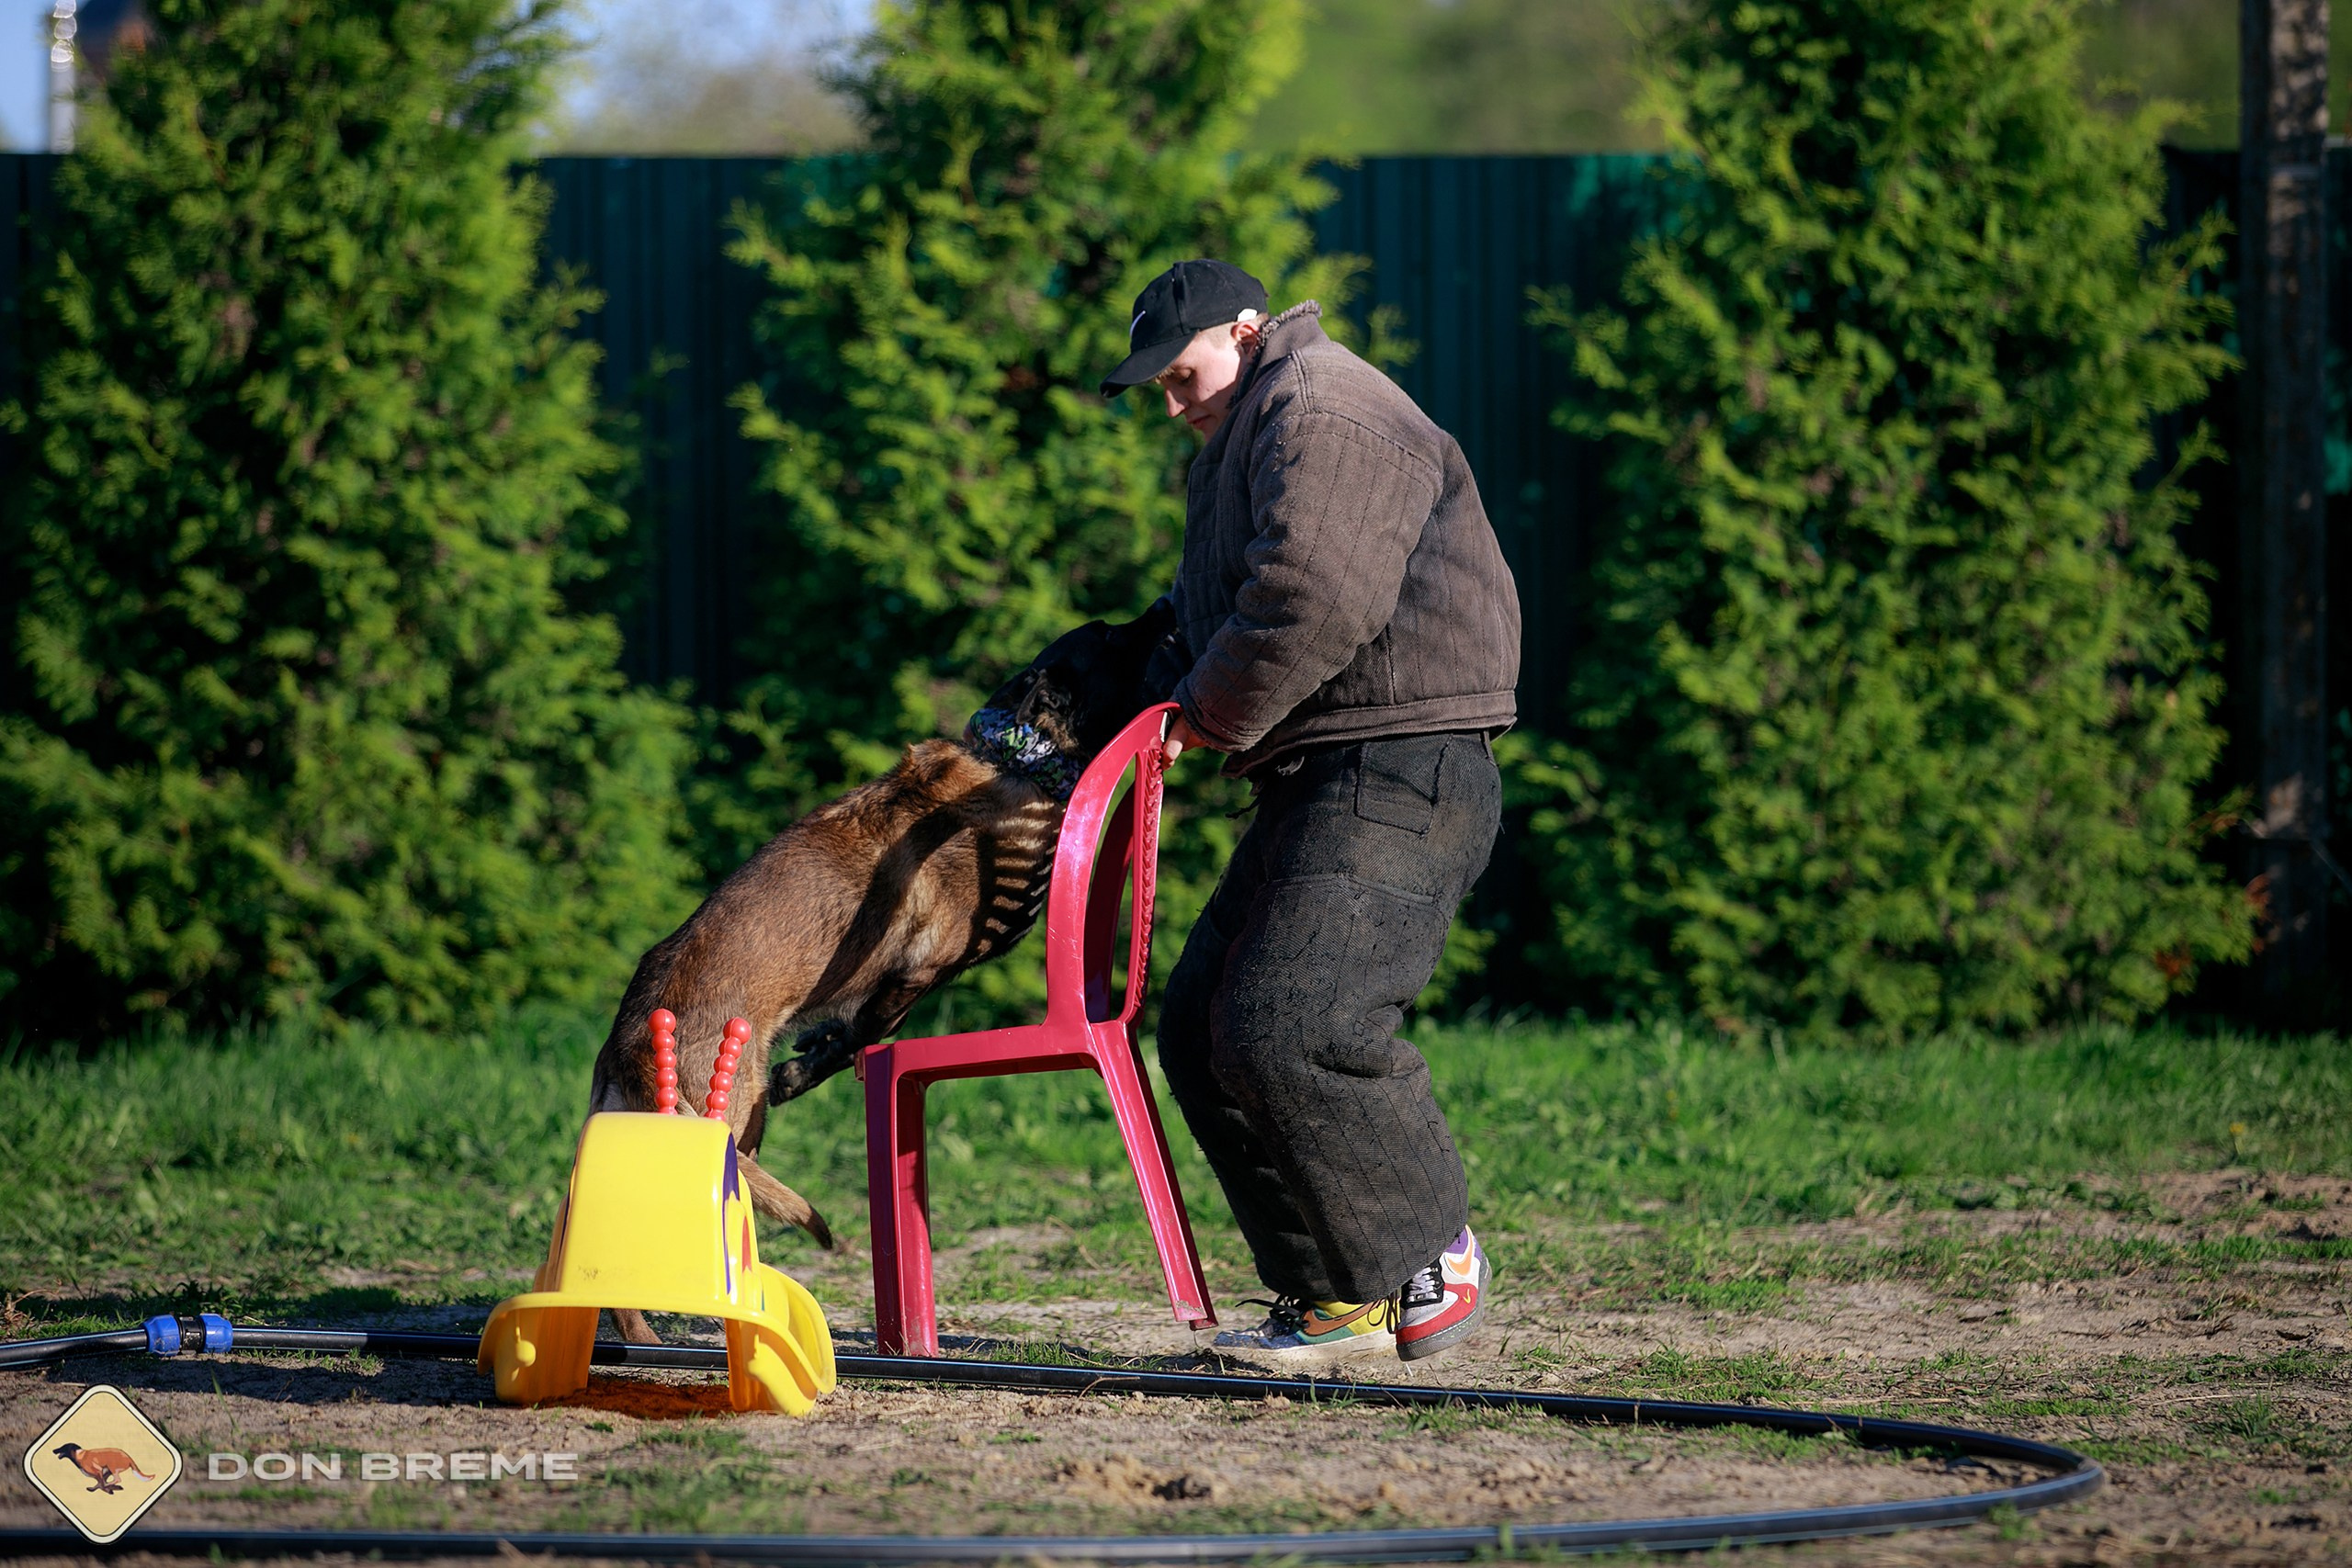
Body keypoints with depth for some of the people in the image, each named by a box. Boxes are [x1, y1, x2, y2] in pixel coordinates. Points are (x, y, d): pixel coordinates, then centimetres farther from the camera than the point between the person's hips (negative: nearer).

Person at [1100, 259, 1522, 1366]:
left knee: (1288, 1028, -21)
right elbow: (1214, 608, 30)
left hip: (1399, 775, -11)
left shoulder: (1325, 415, -10)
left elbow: (1311, 603, -22)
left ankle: (1431, 1264, -8)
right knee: (1201, 1033, 7)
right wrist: (1180, 698, 10)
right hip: (1318, 780, 11)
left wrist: (1210, 713, -9)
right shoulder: (1249, 442, 25)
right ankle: (1335, 1294, 8)